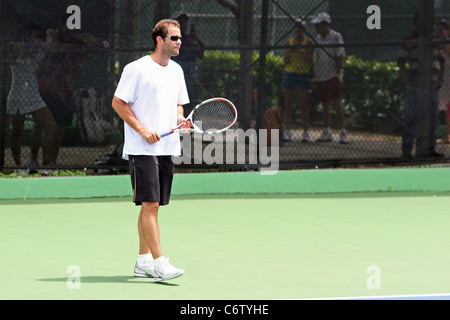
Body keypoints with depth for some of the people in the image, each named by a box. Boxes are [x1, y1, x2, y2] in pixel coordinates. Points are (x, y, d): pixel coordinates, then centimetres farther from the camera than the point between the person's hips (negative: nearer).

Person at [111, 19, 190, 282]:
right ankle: (159, 263, -17)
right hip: (142, 149, -7)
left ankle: (143, 261, 16)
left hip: (167, 148, 7)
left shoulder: (176, 71, 14)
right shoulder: (137, 68, -8)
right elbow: (118, 103, -8)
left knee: (152, 206, 10)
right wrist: (143, 130, -15)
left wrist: (180, 120, 3)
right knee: (150, 204, -13)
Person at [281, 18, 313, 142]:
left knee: (303, 106, -3)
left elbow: (310, 60, -5)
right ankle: (288, 131, 7)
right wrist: (290, 51, -12)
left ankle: (305, 132, -1)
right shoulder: (289, 42, 8)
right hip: (290, 74, 3)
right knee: (288, 105, 2)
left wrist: (301, 51, -17)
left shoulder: (308, 42, 0)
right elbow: (285, 60, 5)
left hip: (304, 75, -3)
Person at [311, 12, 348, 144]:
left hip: (333, 76, -6)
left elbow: (340, 57, -9)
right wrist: (315, 76, 16)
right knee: (325, 105, 9)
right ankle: (326, 132, 16)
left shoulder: (335, 37, -5)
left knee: (337, 103, -12)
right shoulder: (318, 39, 14)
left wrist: (338, 72, -16)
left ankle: (343, 132, -12)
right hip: (321, 76, 6)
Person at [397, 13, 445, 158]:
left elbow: (442, 61, 22)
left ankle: (430, 148, 15)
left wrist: (441, 76, 8)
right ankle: (407, 149, -3)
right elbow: (401, 62, -2)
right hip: (415, 86, -5)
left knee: (432, 118, 8)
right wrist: (408, 77, -15)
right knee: (411, 118, -6)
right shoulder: (408, 42, 1)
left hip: (433, 86, 5)